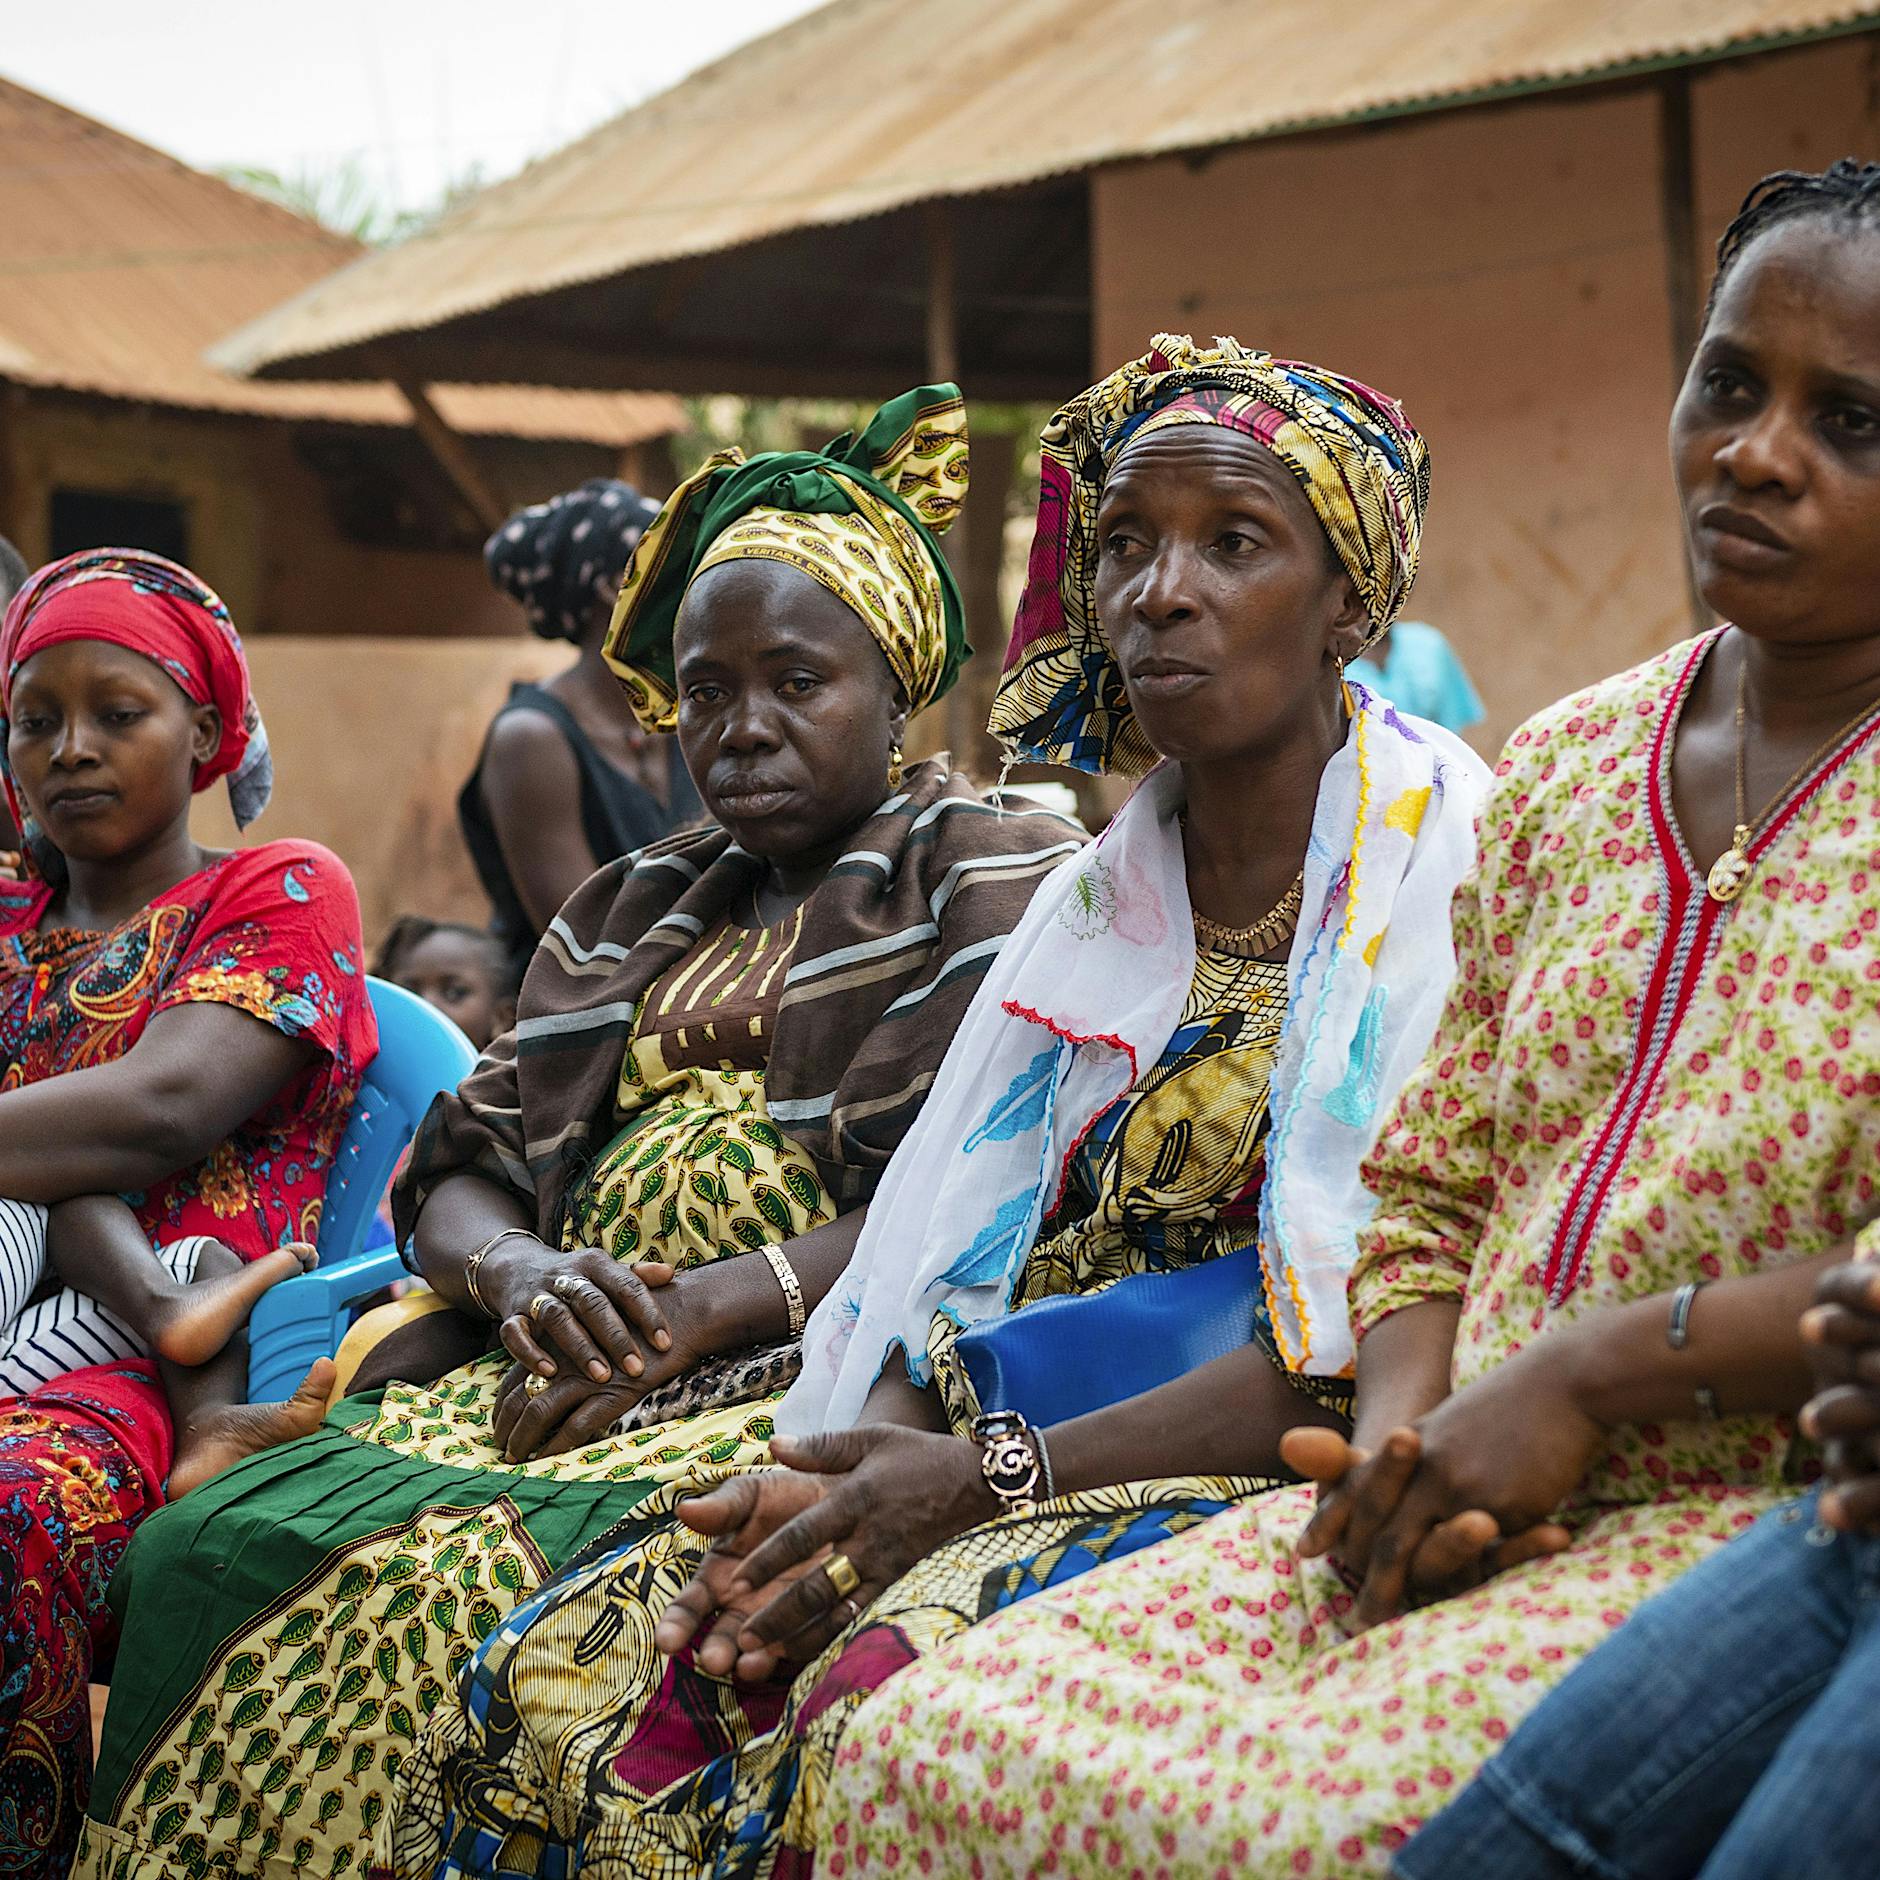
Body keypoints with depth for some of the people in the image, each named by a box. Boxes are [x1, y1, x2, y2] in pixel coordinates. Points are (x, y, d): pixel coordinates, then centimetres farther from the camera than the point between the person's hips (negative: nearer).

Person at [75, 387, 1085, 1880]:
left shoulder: (1005, 877, 6)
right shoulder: (632, 913, 25)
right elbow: (462, 1173, 20)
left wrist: (697, 1307, -16)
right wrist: (518, 1271, -6)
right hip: (569, 1372, 6)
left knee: (468, 1594, -32)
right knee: (215, 1554, -19)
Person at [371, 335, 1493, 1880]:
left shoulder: (1453, 857, -6)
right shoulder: (1100, 894, 16)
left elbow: (1379, 1344, -15)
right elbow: (957, 1276, 10)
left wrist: (984, 1476, -18)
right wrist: (852, 1475, -11)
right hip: (1032, 1451, 6)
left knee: (891, 1707, -32)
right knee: (567, 1670, -12)